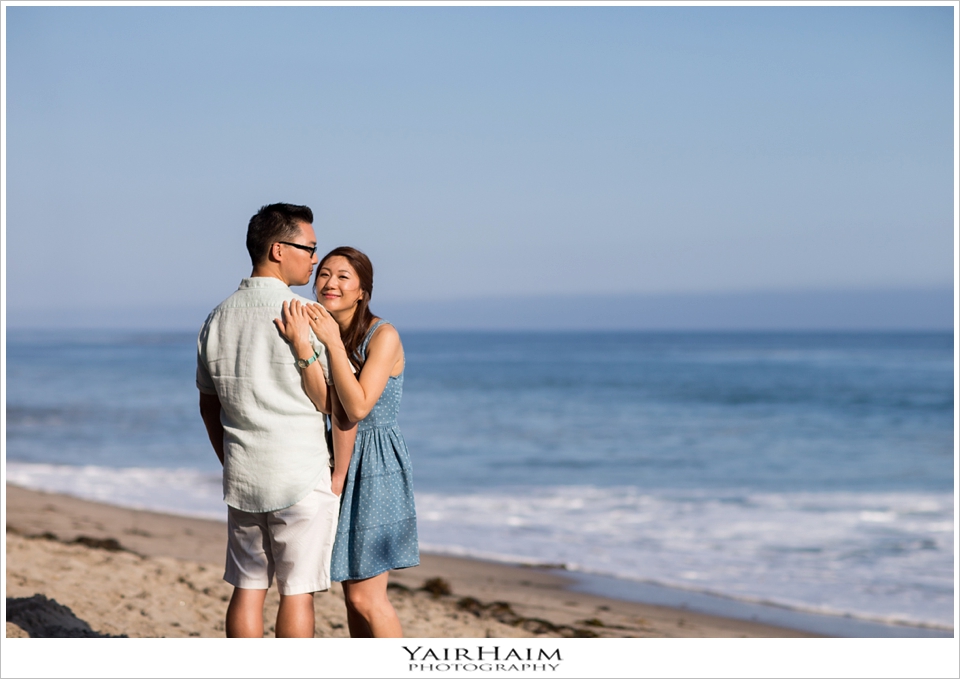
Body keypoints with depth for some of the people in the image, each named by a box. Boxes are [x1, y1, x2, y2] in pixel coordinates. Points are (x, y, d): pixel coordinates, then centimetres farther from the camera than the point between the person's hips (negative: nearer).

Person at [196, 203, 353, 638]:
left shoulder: (217, 318, 8)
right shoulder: (306, 315, -12)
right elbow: (340, 405, -12)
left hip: (242, 478, 6)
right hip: (302, 478, -6)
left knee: (248, 589, 11)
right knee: (297, 592, 0)